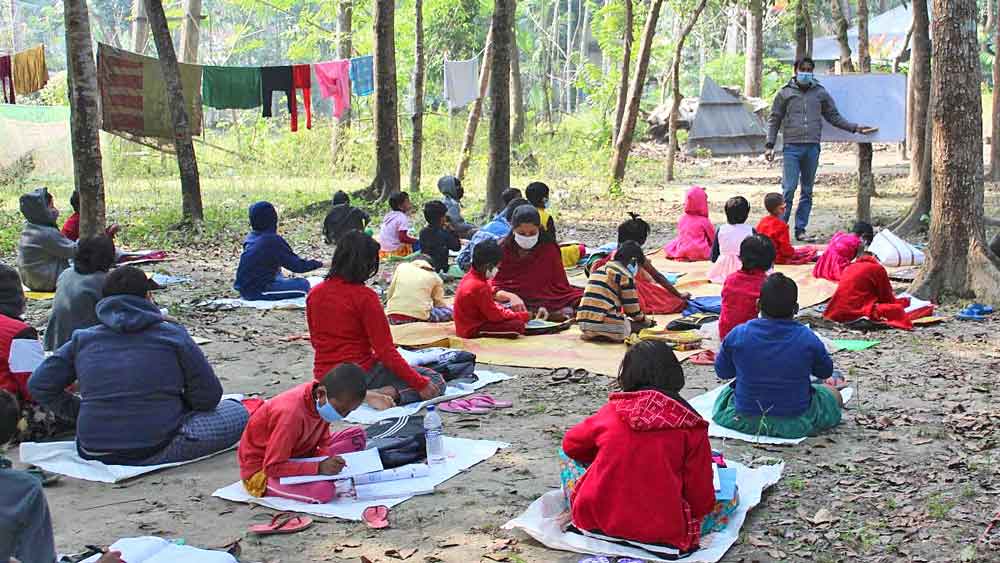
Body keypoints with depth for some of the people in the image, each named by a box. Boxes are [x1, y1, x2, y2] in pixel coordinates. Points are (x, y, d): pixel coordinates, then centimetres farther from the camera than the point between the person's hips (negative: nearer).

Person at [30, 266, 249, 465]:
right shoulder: (173, 336, -4)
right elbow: (207, 396, -2)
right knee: (237, 413, 0)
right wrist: (176, 406, 17)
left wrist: (79, 411, 16)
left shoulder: (82, 339, 6)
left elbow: (38, 385, 5)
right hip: (154, 451, -7)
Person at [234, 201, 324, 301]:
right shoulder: (274, 240, -15)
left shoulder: (250, 238, 8)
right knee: (303, 285, -9)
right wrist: (319, 264, 0)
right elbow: (297, 266, -12)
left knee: (279, 277, 34)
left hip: (243, 290, 8)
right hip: (257, 291, -8)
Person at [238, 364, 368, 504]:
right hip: (261, 472, -8)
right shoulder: (292, 413, -34)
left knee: (357, 435, 1)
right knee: (324, 491, -34)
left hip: (295, 457, 8)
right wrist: (319, 467, -36)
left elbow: (323, 443, 0)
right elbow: (272, 467, -30)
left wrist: (329, 461, -22)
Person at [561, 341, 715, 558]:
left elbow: (571, 445, 15)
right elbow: (702, 499, -5)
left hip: (596, 523, 4)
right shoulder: (691, 426, -8)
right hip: (662, 534, -3)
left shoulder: (613, 410, -1)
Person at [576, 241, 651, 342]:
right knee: (641, 325, 12)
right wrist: (643, 319, 22)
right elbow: (632, 307, 0)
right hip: (604, 324, -8)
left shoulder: (598, 270, 21)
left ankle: (592, 334, 4)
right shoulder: (625, 275, -4)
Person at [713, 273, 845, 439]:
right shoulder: (808, 339, -14)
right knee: (833, 394, 25)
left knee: (726, 392, 35)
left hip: (743, 422, 1)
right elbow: (826, 372, 3)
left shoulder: (737, 335, -12)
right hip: (795, 425, -1)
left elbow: (722, 372, 1)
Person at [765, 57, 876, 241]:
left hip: (812, 148, 3)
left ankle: (800, 229, 14)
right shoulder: (785, 93, 5)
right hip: (792, 147, -3)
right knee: (788, 189, -10)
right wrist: (769, 145, 0)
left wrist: (855, 128, 9)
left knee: (807, 191, 7)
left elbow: (834, 117, 17)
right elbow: (774, 120, 7)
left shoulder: (821, 93, 11)